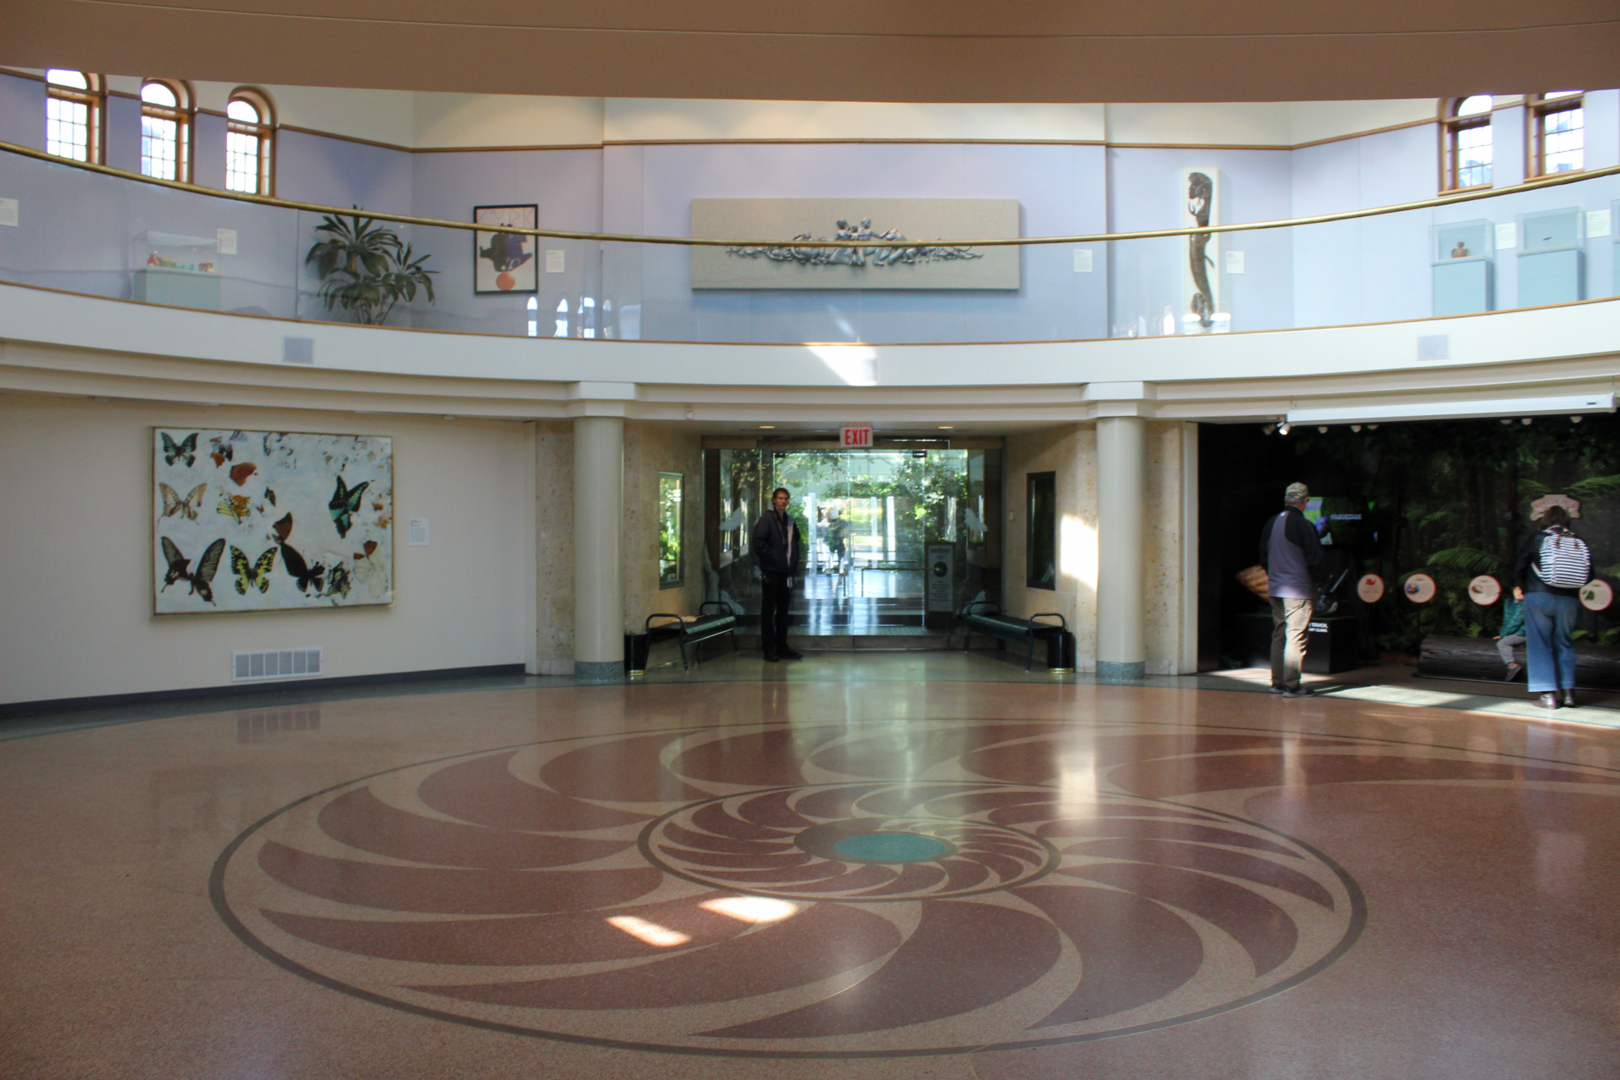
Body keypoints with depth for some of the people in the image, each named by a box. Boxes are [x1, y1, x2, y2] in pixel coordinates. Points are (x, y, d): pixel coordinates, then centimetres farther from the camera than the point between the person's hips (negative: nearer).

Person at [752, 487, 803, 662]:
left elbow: (795, 542, 25)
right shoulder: (767, 518, -6)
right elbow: (758, 541, -14)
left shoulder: (790, 520, 14)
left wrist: (794, 562, 13)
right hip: (771, 570, -7)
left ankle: (782, 648, 16)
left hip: (785, 571, 7)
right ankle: (769, 650, 2)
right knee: (768, 610, -1)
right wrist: (770, 557, -15)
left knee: (783, 610, 11)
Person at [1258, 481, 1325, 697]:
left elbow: (1263, 557, 14)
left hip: (1275, 589, 7)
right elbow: (1314, 558, -12)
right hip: (1299, 590, -7)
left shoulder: (1270, 524, 6)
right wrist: (1316, 580, 4)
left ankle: (1277, 682, 17)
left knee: (1278, 635, 13)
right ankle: (1292, 685, -2)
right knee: (1296, 637, -3)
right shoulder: (1303, 525, -14)